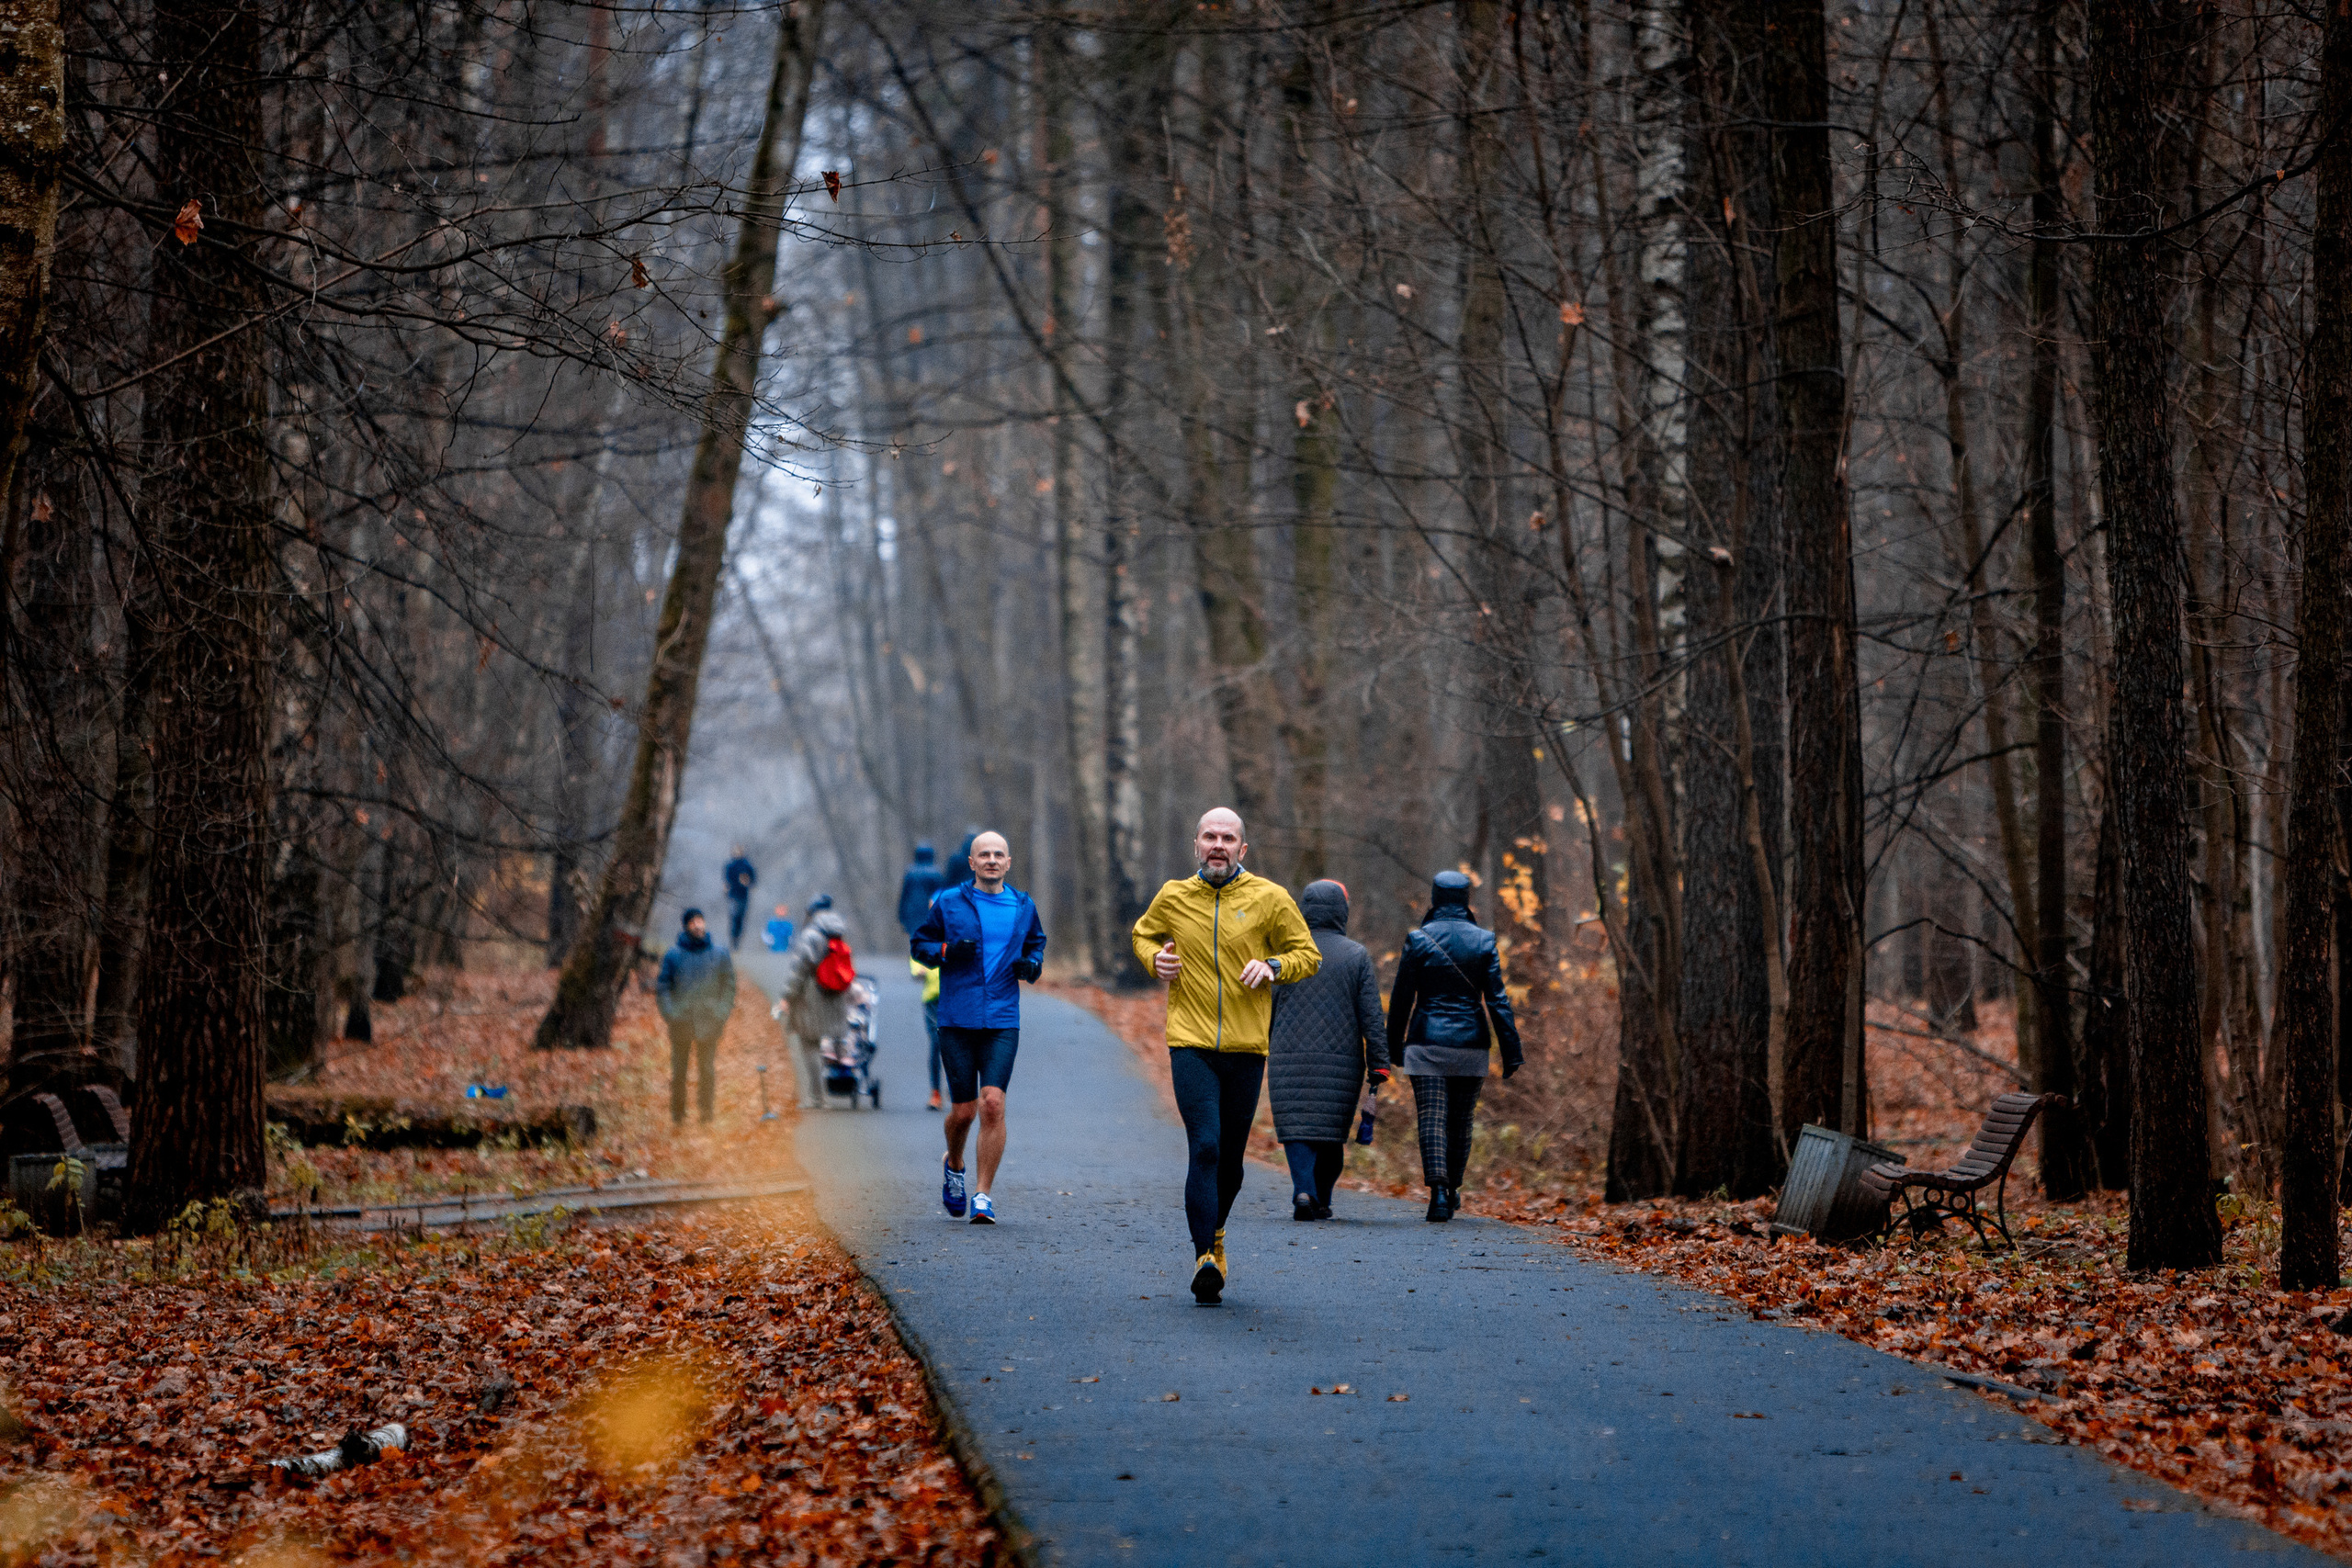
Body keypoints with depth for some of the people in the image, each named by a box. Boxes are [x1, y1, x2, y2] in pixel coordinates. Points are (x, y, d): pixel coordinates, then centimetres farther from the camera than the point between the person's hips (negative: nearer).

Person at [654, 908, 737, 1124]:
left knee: (708, 1068, 1)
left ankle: (707, 1112, 10)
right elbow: (662, 986, 3)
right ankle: (677, 1113, 12)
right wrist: (669, 1013, -9)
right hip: (680, 1021, -1)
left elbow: (729, 985, 10)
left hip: (709, 1020, 1)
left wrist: (723, 1013, -1)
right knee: (678, 1069, 3)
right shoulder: (673, 954, 0)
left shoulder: (719, 953, 4)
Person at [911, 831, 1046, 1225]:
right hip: (956, 1021, -1)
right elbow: (919, 943, 8)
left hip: (1003, 1022, 1)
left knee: (992, 1103, -14)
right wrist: (947, 950, -11)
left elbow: (1036, 943, 25)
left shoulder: (1023, 907, 9)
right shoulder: (948, 903, 3)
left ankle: (984, 1194, -6)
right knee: (963, 1110, 2)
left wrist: (1032, 964, 2)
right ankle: (954, 1165, 36)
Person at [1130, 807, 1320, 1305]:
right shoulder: (1172, 897, 4)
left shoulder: (1269, 898, 0)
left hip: (1246, 1047, 1)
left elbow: (1309, 955, 7)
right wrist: (1155, 958, 2)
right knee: (1204, 1147, -17)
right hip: (1191, 1044, -1)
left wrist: (1273, 966, -12)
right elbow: (1144, 934, 24)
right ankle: (1205, 1257, -20)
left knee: (1231, 1154, 12)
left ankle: (1214, 1235, 37)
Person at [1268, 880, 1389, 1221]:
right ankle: (1322, 1201, 17)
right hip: (1342, 1062, 0)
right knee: (1332, 1131, 12)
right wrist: (1379, 1063, 0)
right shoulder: (1357, 956, 1)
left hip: (1290, 1059, 0)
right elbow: (1372, 1016, -2)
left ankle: (1303, 1191, -22)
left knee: (1297, 1126, -2)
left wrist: (1261, 1050, 17)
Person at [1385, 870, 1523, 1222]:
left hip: (1427, 1042, -2)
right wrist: (1511, 1050, 0)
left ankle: (1438, 1190, -19)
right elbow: (1497, 999, -2)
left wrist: (1394, 1047, 10)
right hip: (1470, 1045, 2)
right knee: (1460, 1120, 14)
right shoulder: (1484, 941, -1)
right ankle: (1452, 1191, 25)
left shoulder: (1417, 940, -4)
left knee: (1432, 1118, -3)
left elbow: (1401, 999, 0)